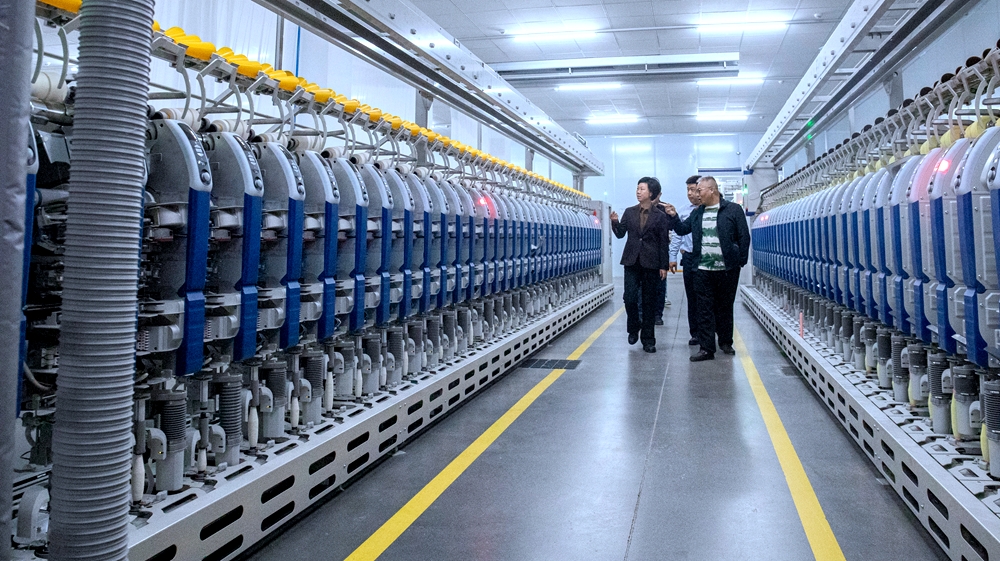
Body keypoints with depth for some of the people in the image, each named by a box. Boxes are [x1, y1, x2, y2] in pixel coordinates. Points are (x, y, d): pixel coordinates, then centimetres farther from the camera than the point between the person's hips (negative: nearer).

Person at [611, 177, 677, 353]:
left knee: (648, 302, 4)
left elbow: (664, 242, 0)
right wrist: (615, 222, -10)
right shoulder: (629, 212, 8)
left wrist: (664, 266, -3)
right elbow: (620, 233, 10)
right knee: (630, 298, -6)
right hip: (632, 261, 2)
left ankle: (648, 339, 12)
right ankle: (634, 328, 20)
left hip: (651, 263, -1)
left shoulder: (660, 216, 1)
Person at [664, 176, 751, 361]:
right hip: (703, 270, 3)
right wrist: (674, 217, 6)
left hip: (727, 270, -3)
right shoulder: (697, 213, 12)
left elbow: (744, 237, -2)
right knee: (705, 309, 1)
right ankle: (706, 348, 3)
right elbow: (682, 230, 21)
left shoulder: (733, 210, -2)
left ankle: (725, 342, 26)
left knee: (725, 307, 10)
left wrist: (741, 262, -5)